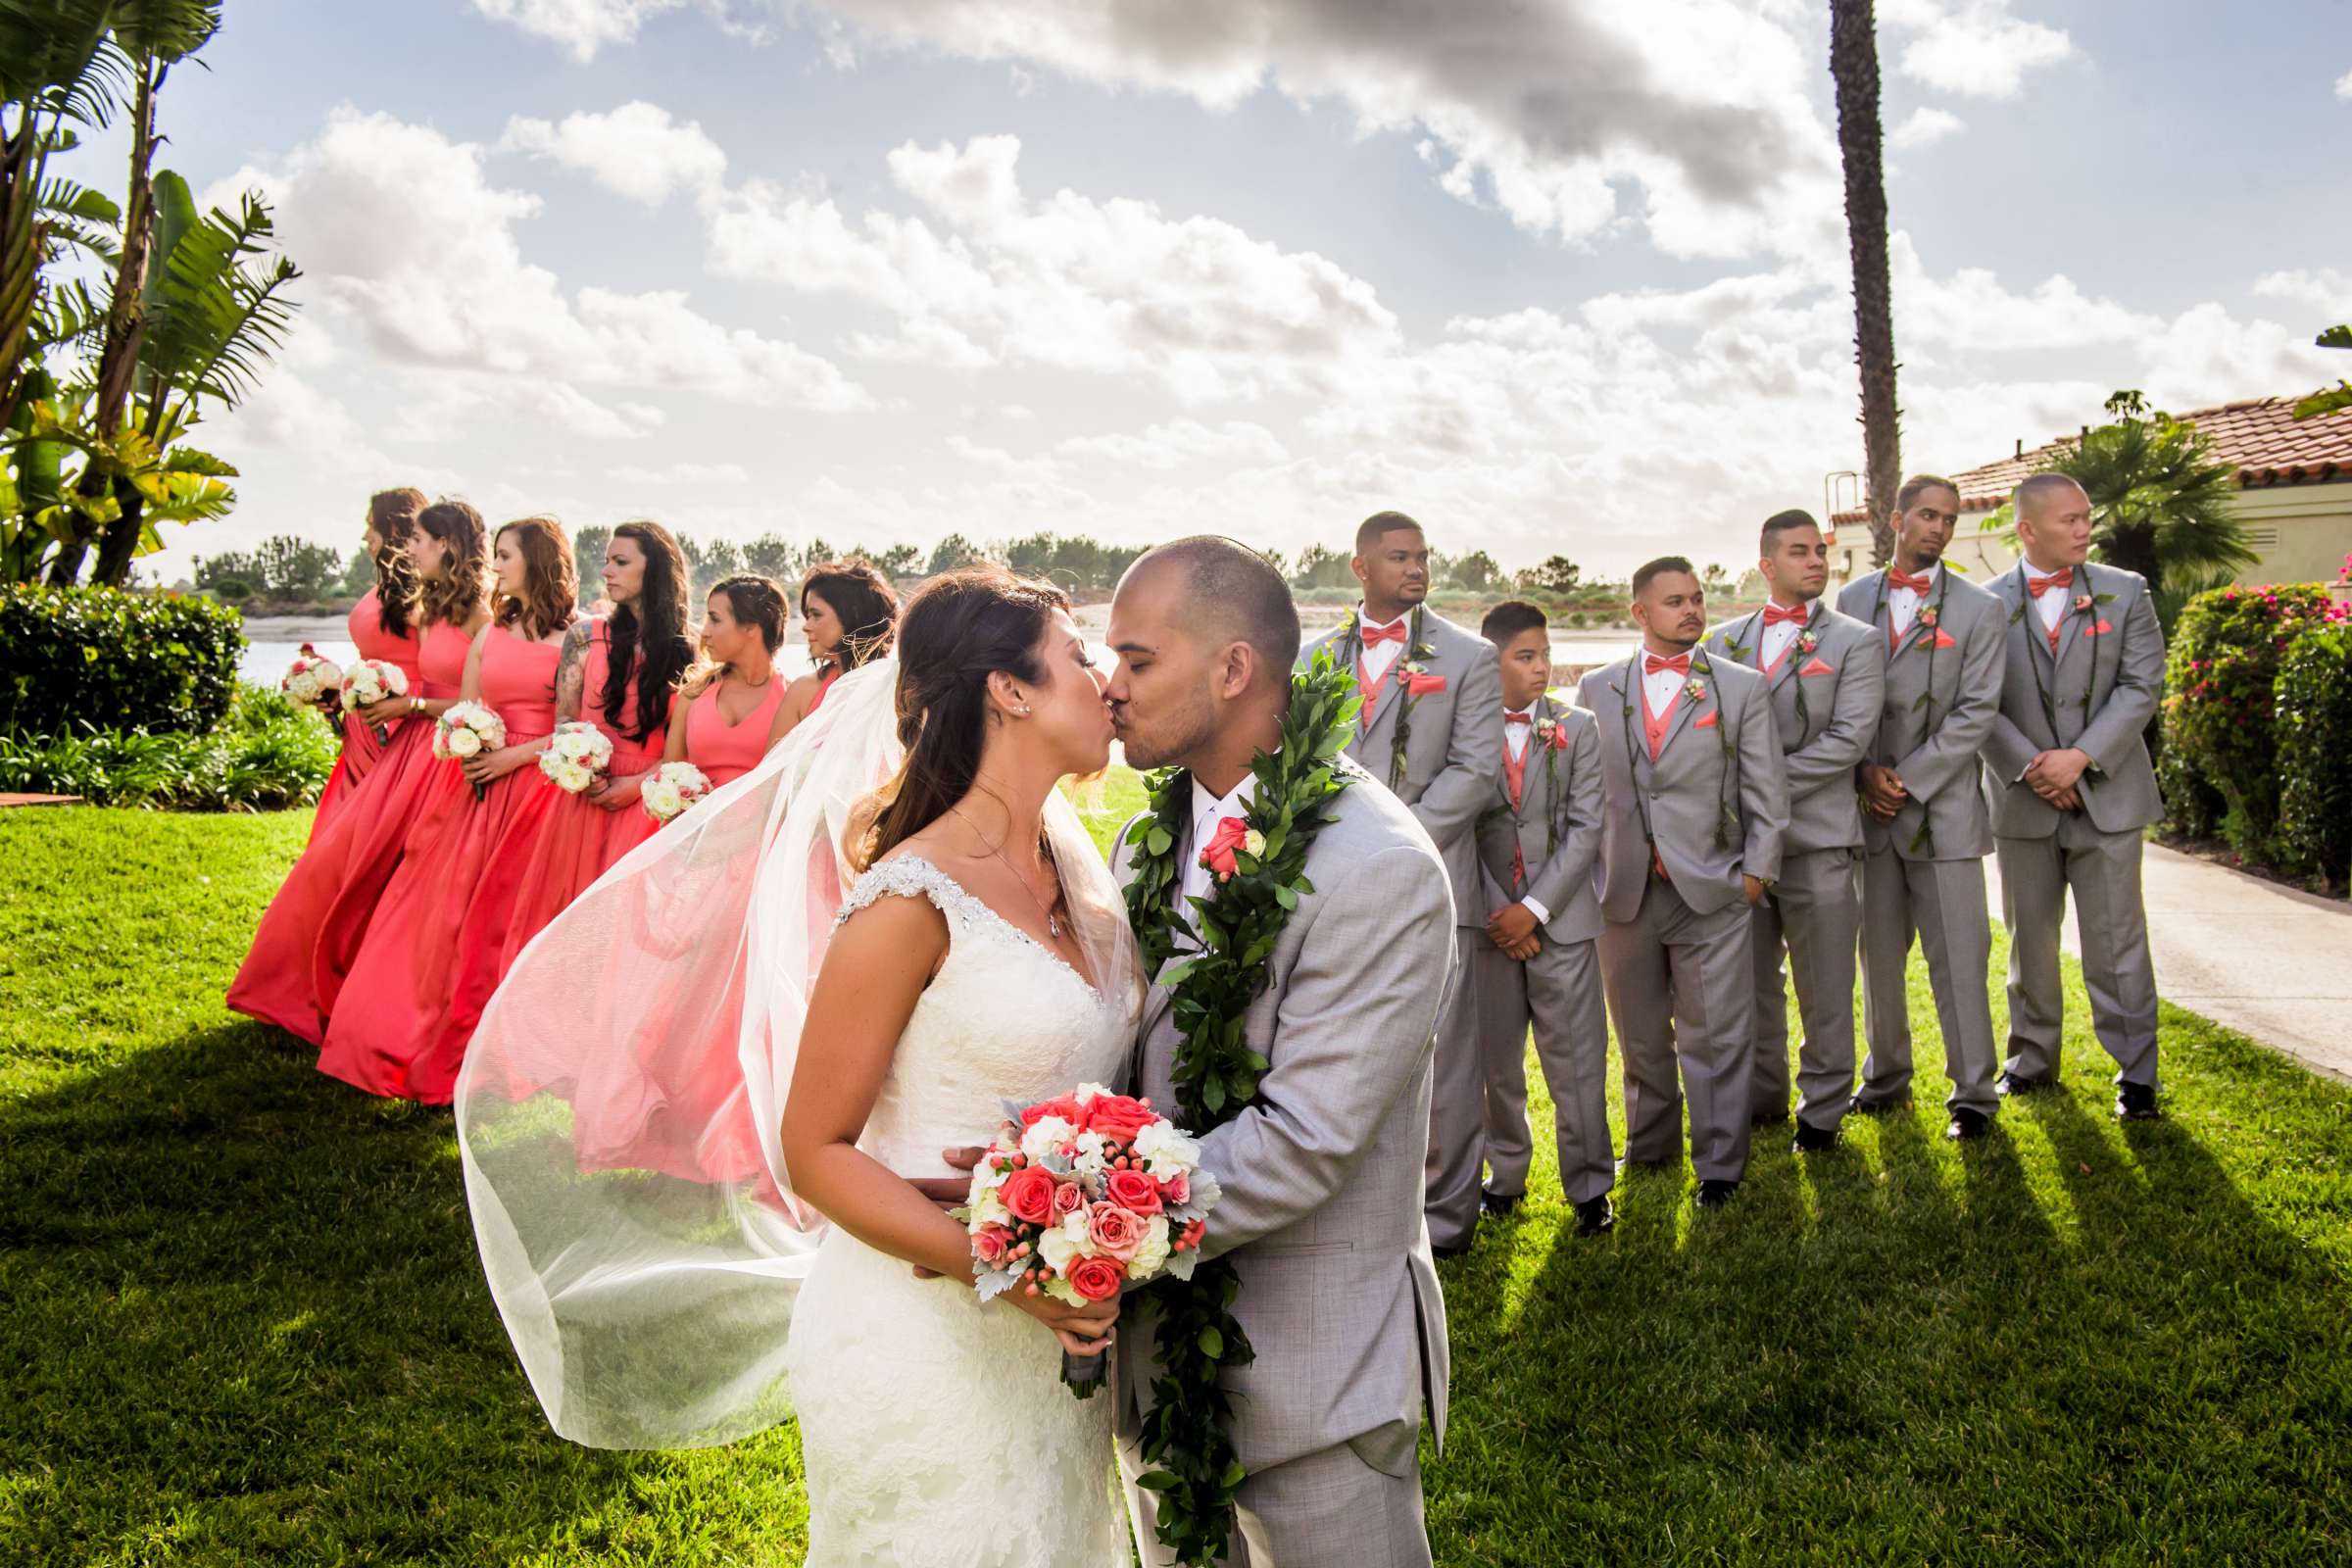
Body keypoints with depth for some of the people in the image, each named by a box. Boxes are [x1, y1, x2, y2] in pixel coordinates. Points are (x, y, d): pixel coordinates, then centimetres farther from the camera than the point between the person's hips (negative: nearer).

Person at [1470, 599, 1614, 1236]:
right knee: (1496, 1058, 9)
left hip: (1560, 919, 0)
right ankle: (1505, 1174, 24)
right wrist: (1494, 911, -8)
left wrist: (1534, 909, -9)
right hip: (1490, 920, 0)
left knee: (1576, 1060, 1)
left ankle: (1589, 1186, 12)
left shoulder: (1576, 728, 4)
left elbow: (1585, 827, -1)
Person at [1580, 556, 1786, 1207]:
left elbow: (1766, 789, 3)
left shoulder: (1743, 687, 4)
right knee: (1639, 1034, 13)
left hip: (1711, 890, -2)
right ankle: (1650, 1146, 30)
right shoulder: (1597, 689, 8)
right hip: (1625, 891, 2)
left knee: (1716, 1036, -1)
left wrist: (1757, 869, -3)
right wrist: (1590, 874, 7)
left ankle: (1719, 1164, 11)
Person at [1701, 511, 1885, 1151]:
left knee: (1824, 990, 3)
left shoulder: (1856, 642, 2)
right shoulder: (1725, 640, 13)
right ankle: (1762, 1099, 26)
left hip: (1817, 837, -3)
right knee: (1750, 983, 12)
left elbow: (1848, 739, -9)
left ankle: (1823, 1110, 16)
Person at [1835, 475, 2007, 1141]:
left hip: (1943, 805, -3)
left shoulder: (1979, 609, 0)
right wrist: (1866, 771, -6)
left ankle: (1973, 1094, 10)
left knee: (1959, 956, -1)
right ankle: (1886, 1079, 25)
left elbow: (1976, 712, -6)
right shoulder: (1854, 599, 8)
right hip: (1871, 807, 3)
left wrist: (1908, 781, -12)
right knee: (1879, 954, 11)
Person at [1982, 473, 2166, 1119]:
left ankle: (2136, 1073, 12)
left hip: (2107, 794, 0)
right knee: (2029, 940, 12)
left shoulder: (2125, 592, 2)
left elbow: (2142, 687, -4)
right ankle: (2033, 1059, 26)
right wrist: (2028, 768, -13)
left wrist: (2080, 758, -15)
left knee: (2117, 942, 2)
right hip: (2023, 799, 1)